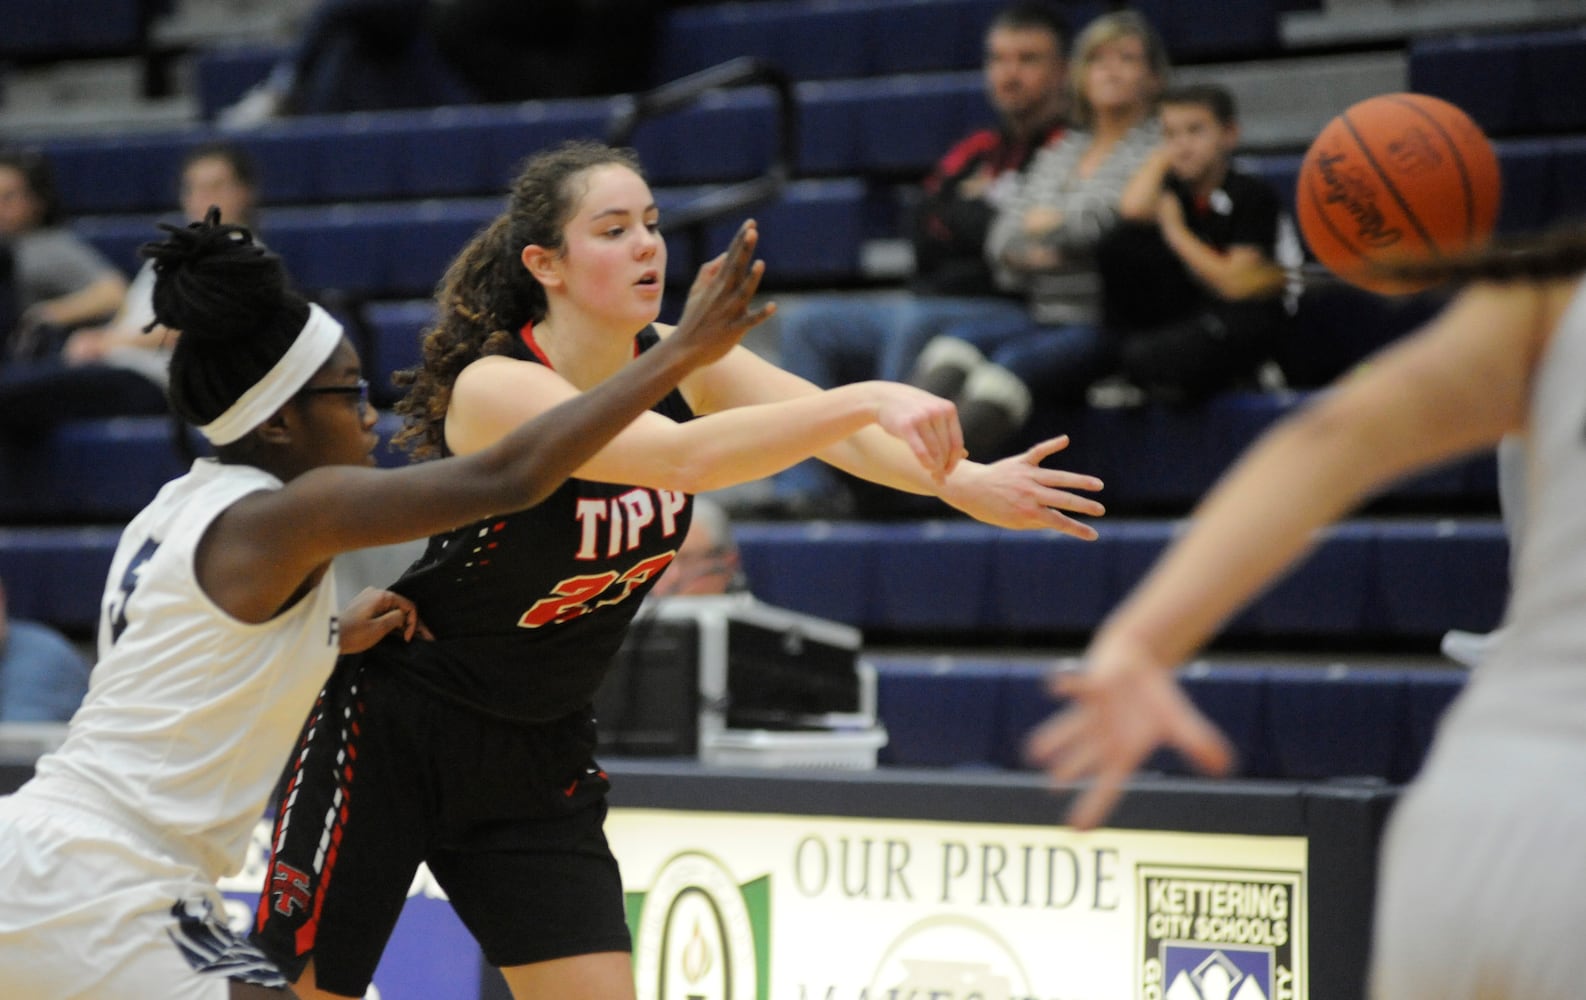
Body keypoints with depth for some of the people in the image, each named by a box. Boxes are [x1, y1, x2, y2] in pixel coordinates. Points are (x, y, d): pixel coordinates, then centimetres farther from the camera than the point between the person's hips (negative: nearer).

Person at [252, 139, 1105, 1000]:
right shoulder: (494, 387, -25)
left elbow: (828, 427, -21)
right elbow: (683, 457, -40)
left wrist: (960, 480, -40)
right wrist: (866, 402, -50)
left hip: (537, 751, 6)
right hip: (391, 727, -6)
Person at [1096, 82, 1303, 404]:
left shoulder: (1253, 195, -10)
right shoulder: (1174, 191, 5)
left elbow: (1235, 283, -17)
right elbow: (1133, 209, -20)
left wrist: (1176, 231, -10)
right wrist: (1162, 157, -4)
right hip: (1190, 313, 7)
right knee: (1119, 244, -12)